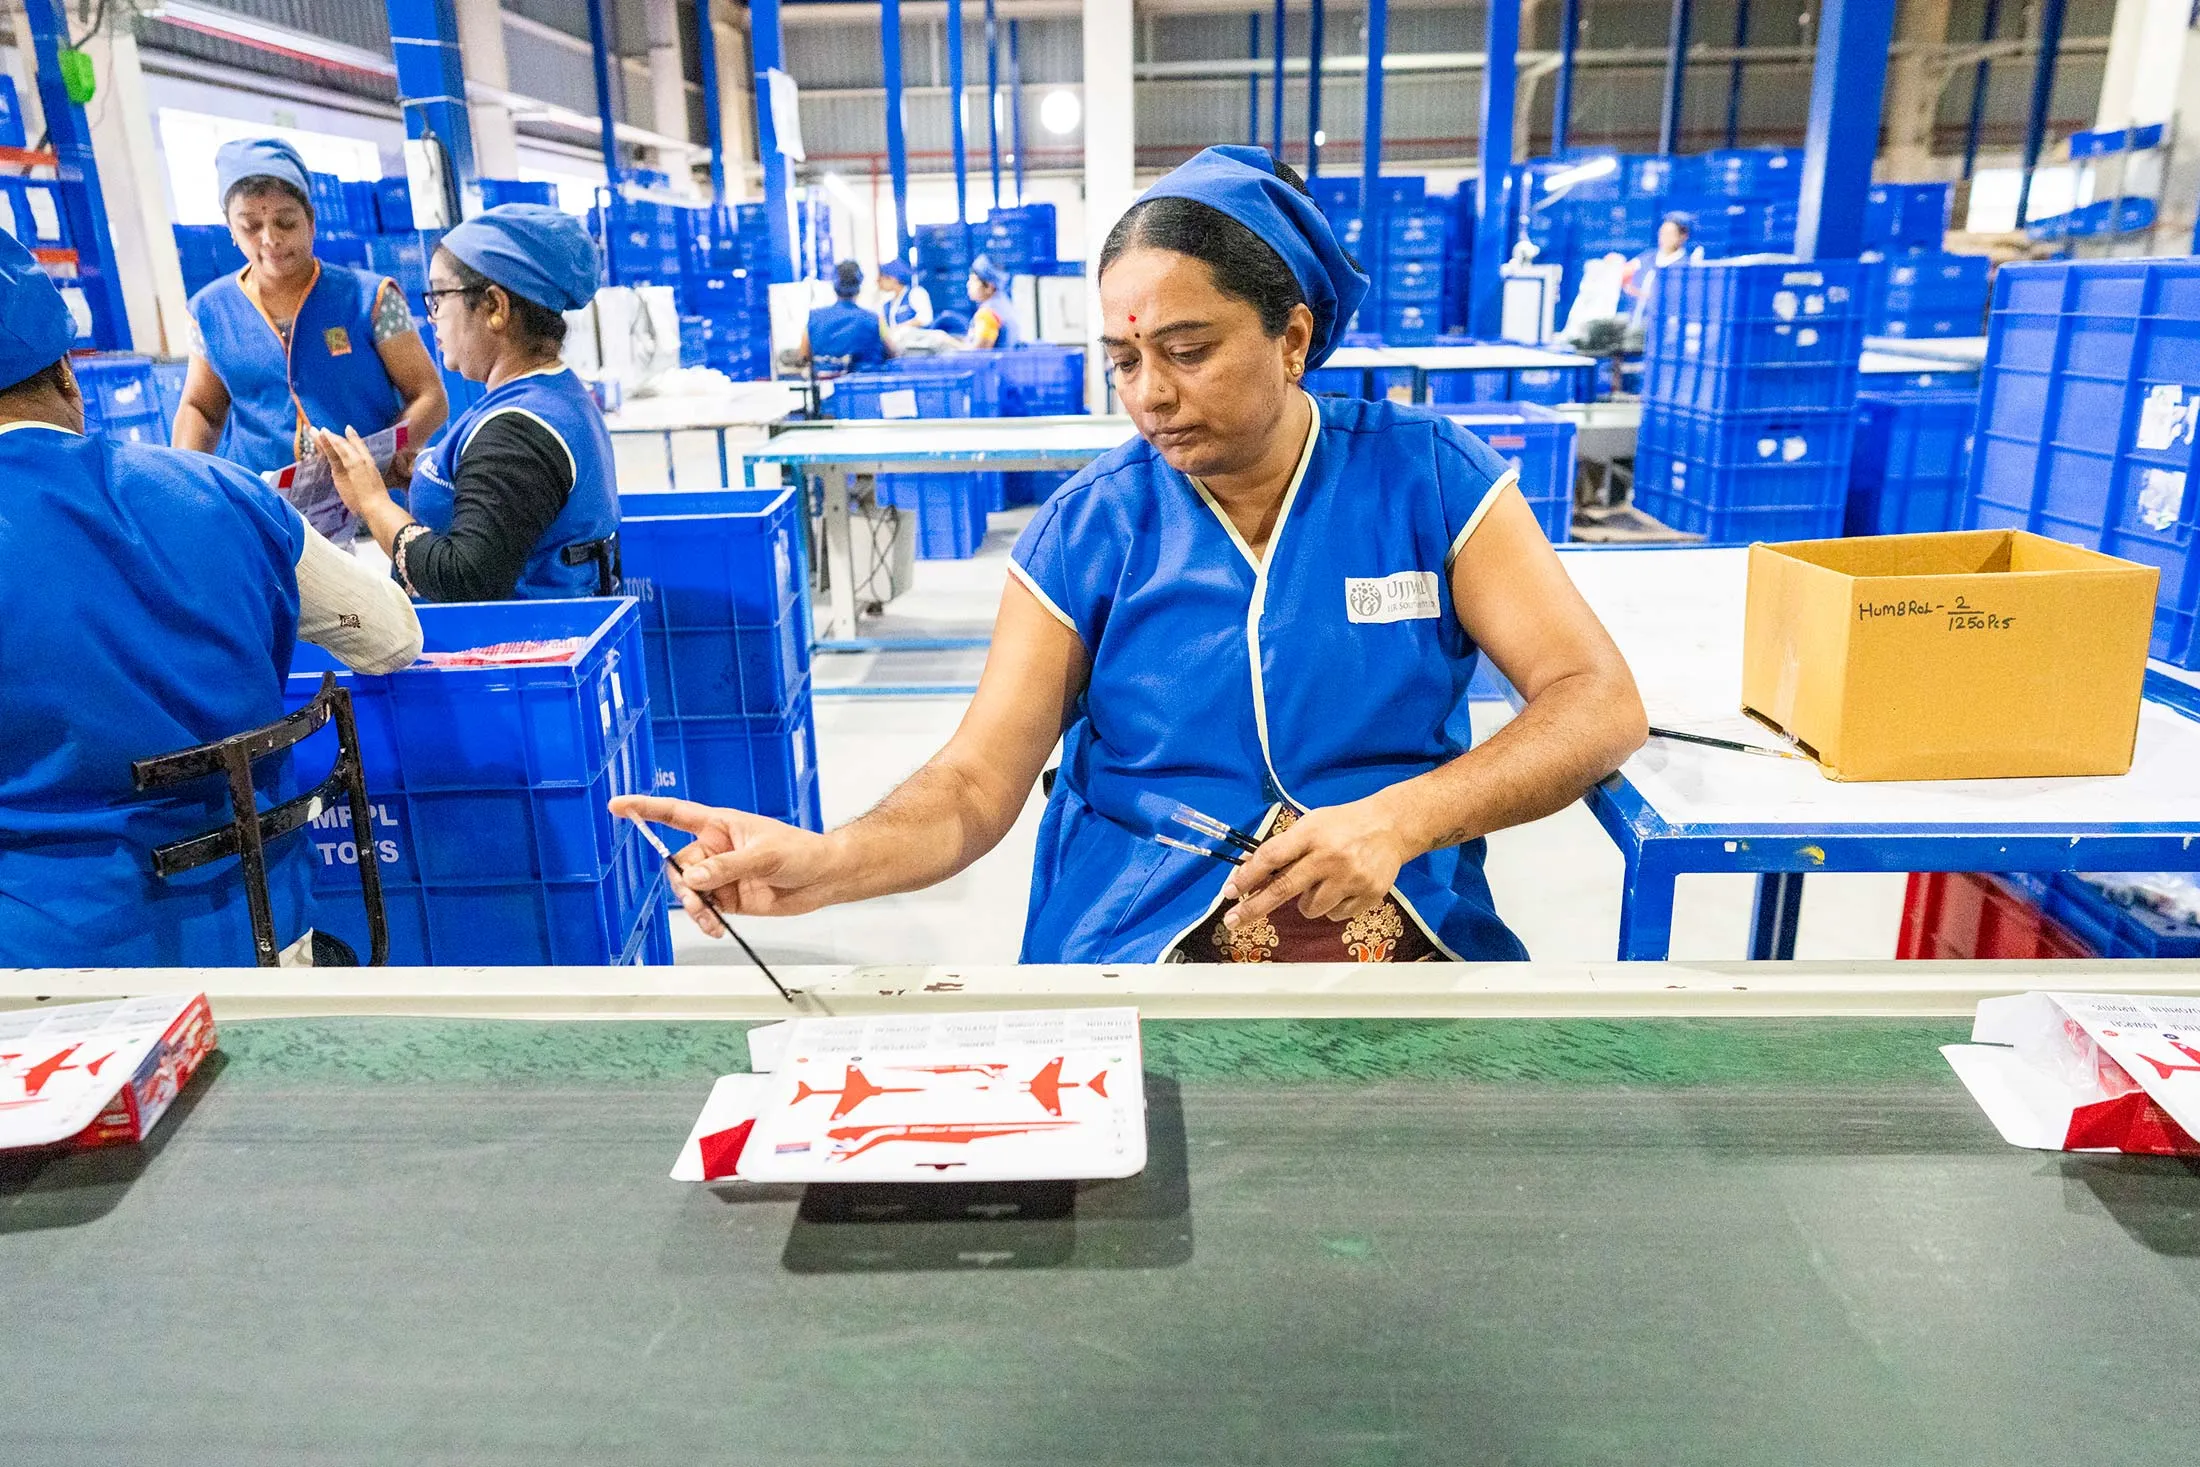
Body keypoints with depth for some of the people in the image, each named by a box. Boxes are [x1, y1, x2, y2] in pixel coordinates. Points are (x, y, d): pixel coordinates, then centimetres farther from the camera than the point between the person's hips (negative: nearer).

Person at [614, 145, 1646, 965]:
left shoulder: (1429, 478, -1)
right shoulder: (1085, 532, 0)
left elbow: (1601, 704, -4)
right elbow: (978, 782, -4)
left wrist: (1401, 817, -21)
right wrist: (827, 862, -25)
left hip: (1414, 930, 1)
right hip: (1136, 939, 0)